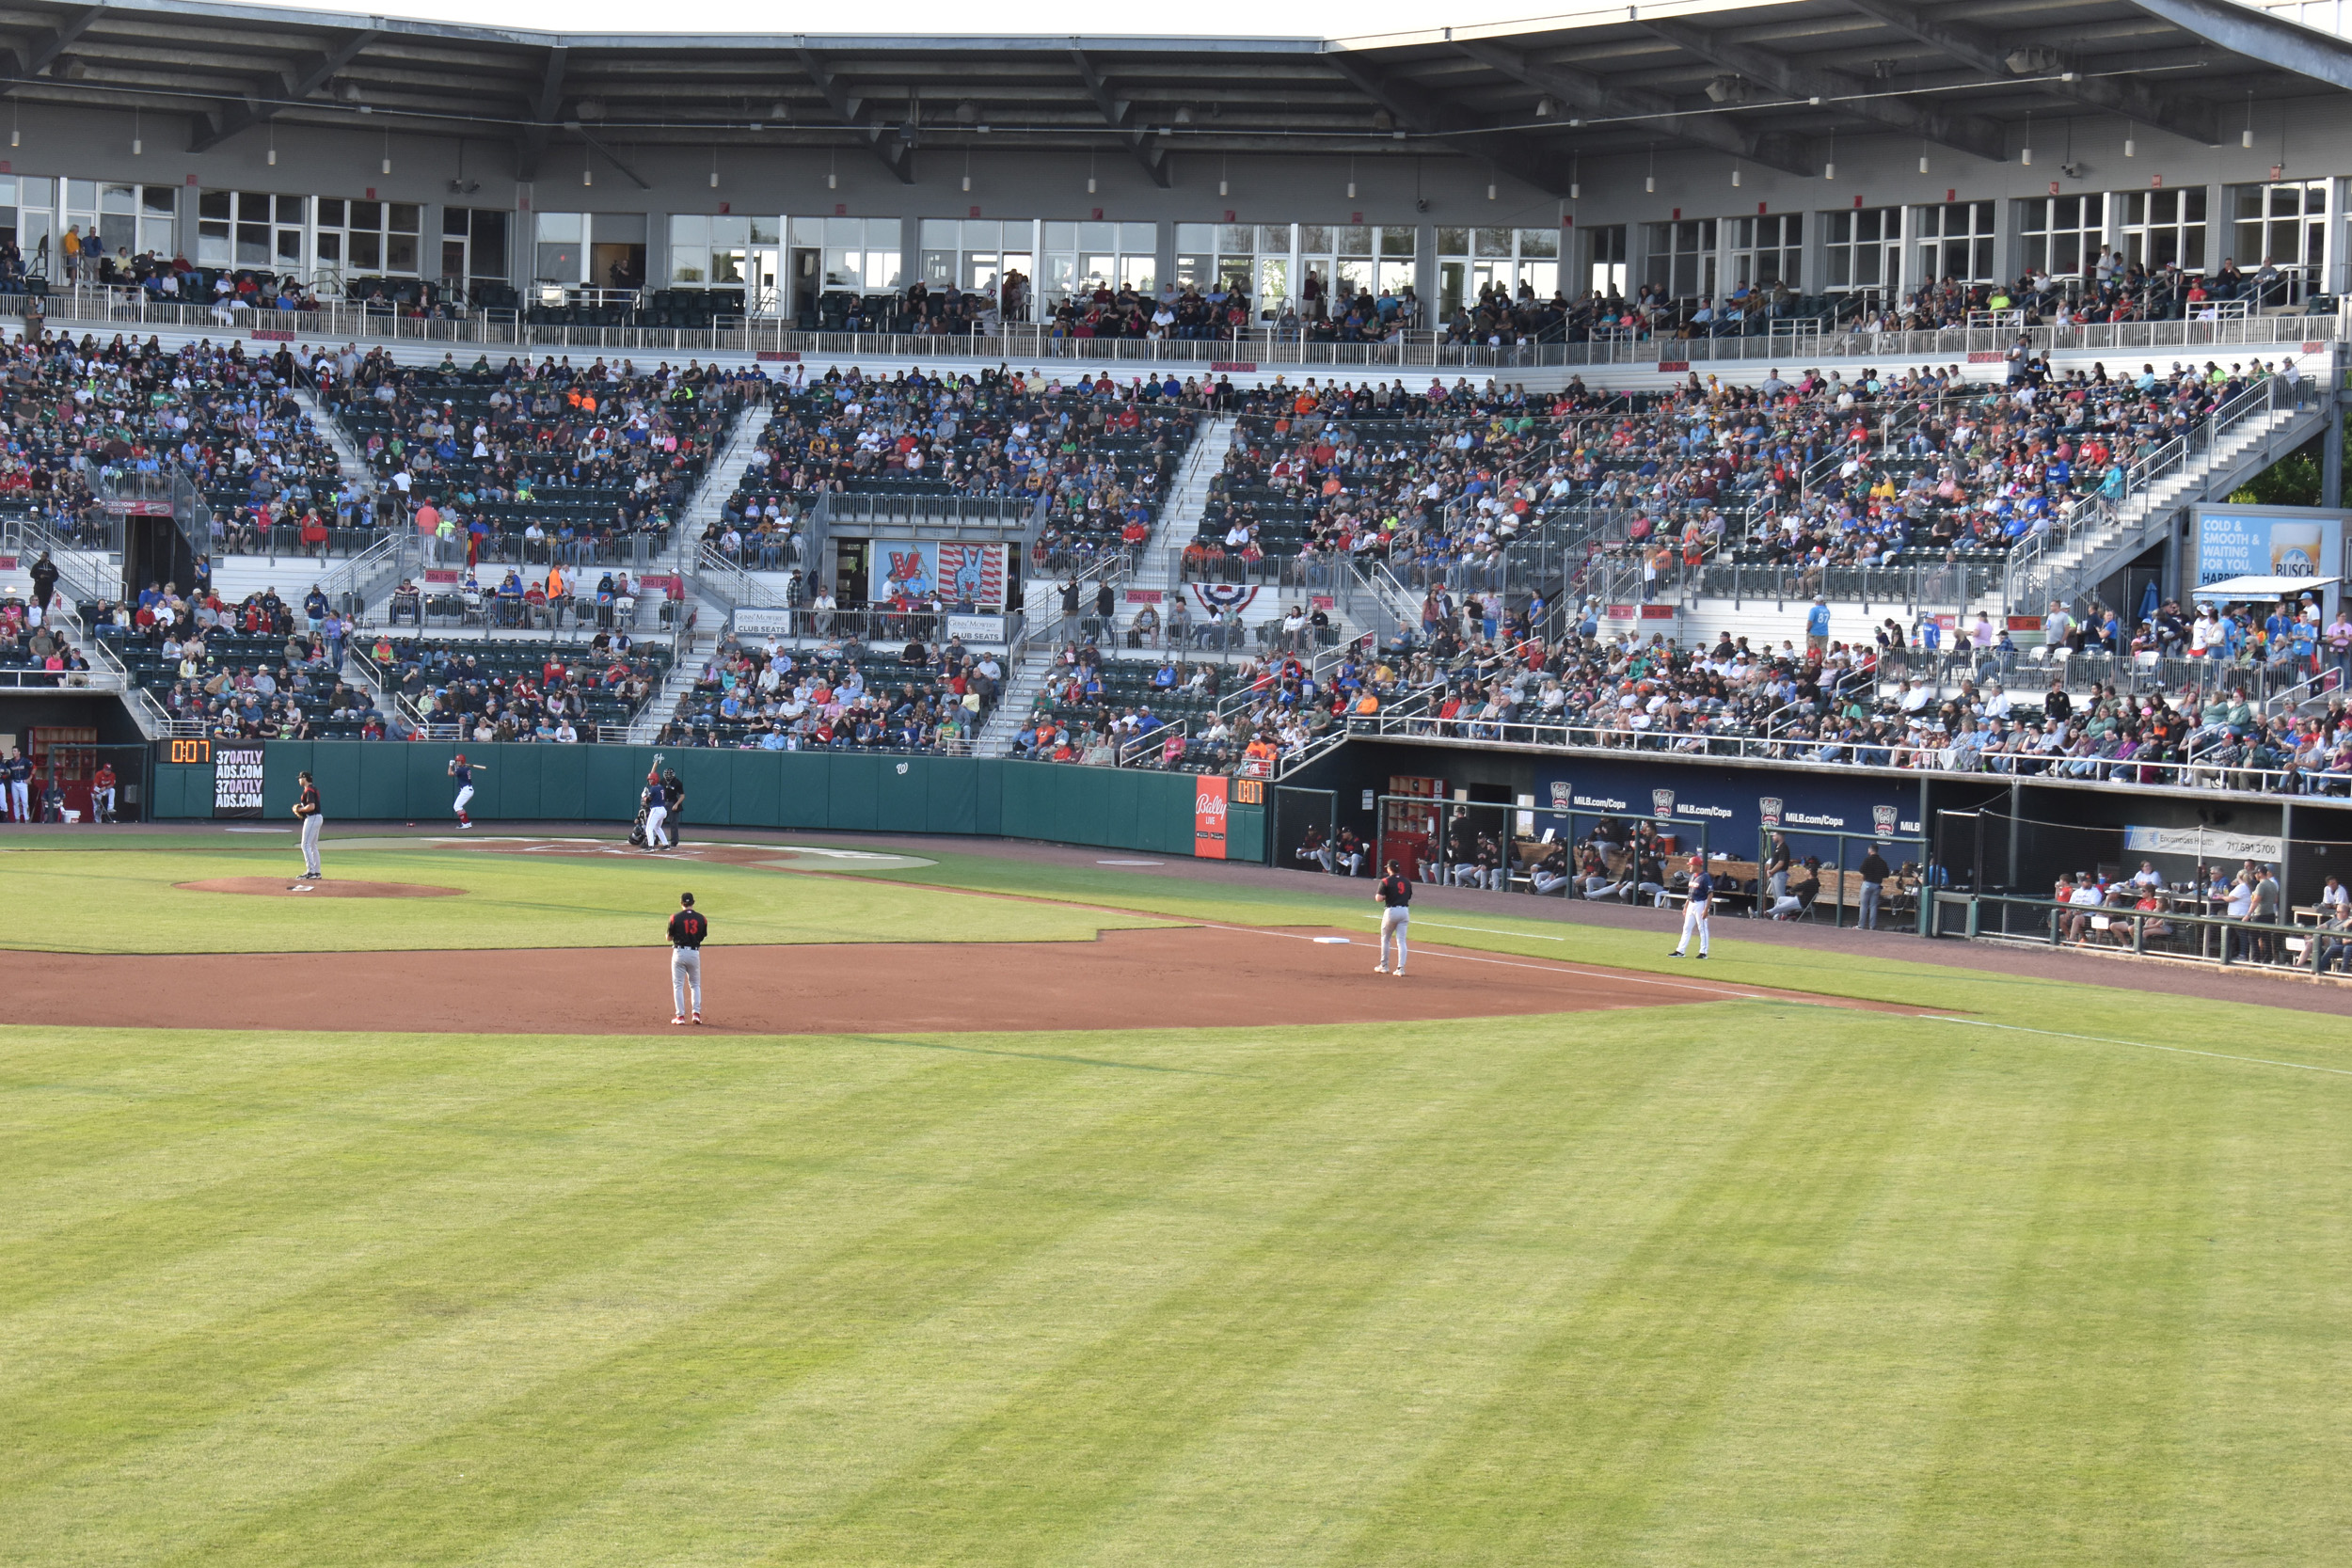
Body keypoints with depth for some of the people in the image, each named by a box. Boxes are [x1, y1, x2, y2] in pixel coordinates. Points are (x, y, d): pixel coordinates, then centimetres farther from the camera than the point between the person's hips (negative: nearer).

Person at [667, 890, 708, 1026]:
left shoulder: (675, 918, -6)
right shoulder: (701, 918, 1)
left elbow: (669, 938, 2)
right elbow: (703, 937, 9)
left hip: (679, 952, -2)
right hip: (695, 952, 2)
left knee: (678, 985, 5)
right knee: (695, 985, 16)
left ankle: (680, 1015, 0)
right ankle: (696, 1013, 4)